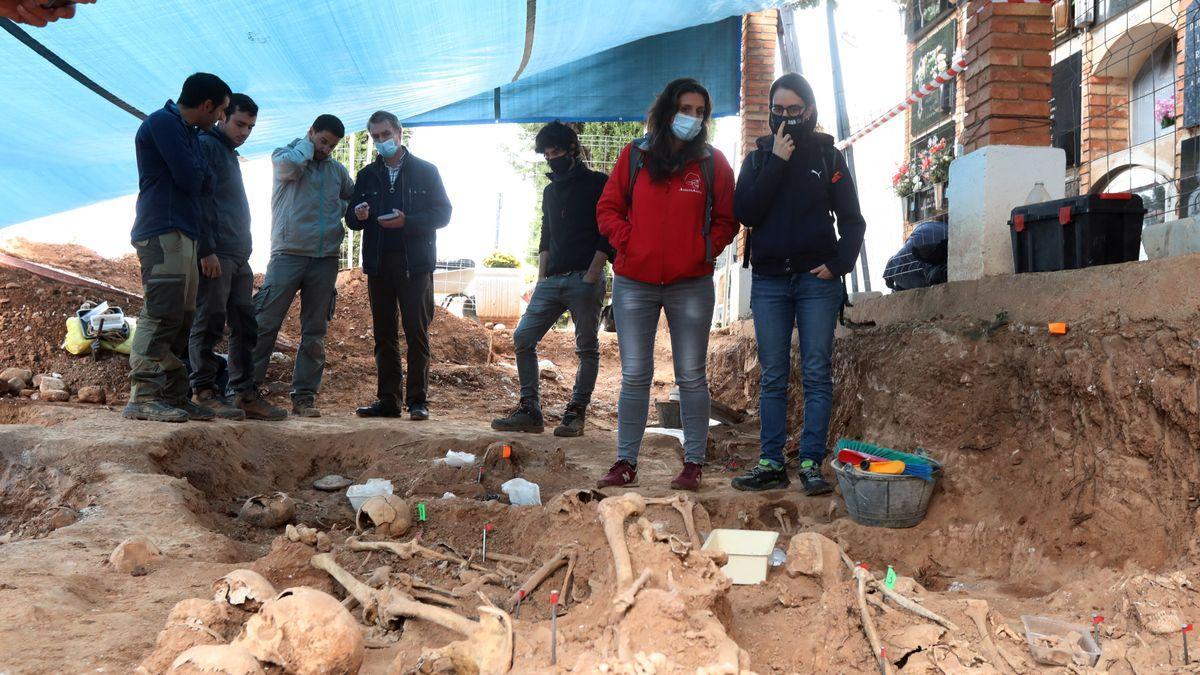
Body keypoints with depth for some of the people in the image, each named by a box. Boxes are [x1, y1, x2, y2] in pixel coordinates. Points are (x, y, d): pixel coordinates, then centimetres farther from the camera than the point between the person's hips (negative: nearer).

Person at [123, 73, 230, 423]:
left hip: (181, 235, 10)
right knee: (161, 315, -15)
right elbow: (190, 179, -13)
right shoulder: (163, 122, -6)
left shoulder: (187, 131, 23)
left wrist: (198, 176, 1)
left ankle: (173, 396, 10)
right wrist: (198, 175, 6)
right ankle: (142, 397, -16)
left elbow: (206, 184, 19)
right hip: (163, 233, -10)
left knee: (180, 320, 8)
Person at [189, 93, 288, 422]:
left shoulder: (230, 154, 24)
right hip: (215, 255, -9)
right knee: (209, 324, -6)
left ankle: (246, 394, 9)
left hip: (239, 257, 9)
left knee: (245, 327, 6)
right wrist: (206, 250, -20)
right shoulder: (206, 145, -4)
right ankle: (204, 393, -1)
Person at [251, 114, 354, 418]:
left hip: (325, 259, 4)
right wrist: (307, 142, 1)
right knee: (265, 323, -9)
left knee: (315, 333, 4)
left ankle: (304, 396, 8)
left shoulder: (337, 170, 18)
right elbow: (291, 165, -16)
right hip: (288, 253, -4)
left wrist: (349, 212, 9)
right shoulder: (284, 155, 8)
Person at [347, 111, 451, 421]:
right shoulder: (367, 175, 16)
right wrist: (358, 215, -10)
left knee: (416, 334, -5)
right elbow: (351, 218, 15)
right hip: (378, 264, 4)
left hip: (415, 264, -4)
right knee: (384, 335, 5)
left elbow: (442, 213, -1)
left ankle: (418, 400, 0)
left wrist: (407, 221, -15)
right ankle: (388, 399, 11)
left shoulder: (425, 171, 6)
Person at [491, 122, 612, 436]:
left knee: (587, 348, 1)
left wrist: (591, 276, -13)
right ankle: (529, 411, 2)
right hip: (551, 280, 7)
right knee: (523, 337, -2)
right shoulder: (550, 191, 20)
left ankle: (575, 413, 7)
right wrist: (541, 277, 10)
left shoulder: (597, 184, 0)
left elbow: (607, 235, -6)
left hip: (584, 279, -6)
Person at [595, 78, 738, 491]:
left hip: (691, 286, -1)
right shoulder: (635, 155, 6)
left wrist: (706, 251, -5)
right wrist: (627, 242, -4)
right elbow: (608, 208, 8)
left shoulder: (713, 162, 4)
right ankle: (625, 463, 13)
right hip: (634, 284, 1)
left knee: (691, 377, 4)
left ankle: (693, 464, 14)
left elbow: (726, 220, 8)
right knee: (634, 376, 5)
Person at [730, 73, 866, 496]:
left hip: (817, 280, -1)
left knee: (817, 374, -2)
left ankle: (811, 463, 1)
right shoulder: (759, 157, 11)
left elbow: (852, 220, 8)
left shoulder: (828, 157, 8)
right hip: (768, 281, 2)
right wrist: (777, 163, -8)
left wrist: (839, 263, -8)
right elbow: (744, 212, -4)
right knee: (772, 377, 3)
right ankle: (771, 464, 7)